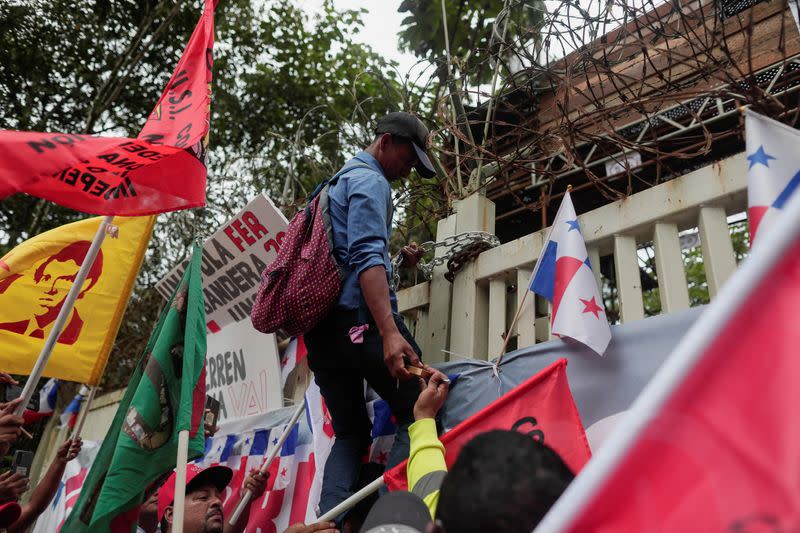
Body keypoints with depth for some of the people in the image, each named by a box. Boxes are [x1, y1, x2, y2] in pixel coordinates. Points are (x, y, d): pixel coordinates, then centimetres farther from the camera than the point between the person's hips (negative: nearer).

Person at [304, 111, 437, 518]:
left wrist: (396, 262, 20)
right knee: (418, 412, -4)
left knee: (350, 433, 12)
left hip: (319, 322, 9)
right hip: (359, 316, -9)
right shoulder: (370, 179, -2)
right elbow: (366, 256, -18)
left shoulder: (338, 182, 28)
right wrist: (389, 332, -28)